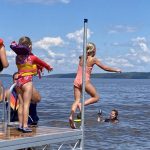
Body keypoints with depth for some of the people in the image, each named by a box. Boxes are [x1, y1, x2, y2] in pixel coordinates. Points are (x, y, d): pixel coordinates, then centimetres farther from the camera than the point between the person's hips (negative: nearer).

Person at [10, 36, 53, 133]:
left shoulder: (18, 58, 6)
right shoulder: (32, 57, -6)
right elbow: (42, 63, 10)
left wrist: (38, 67, 28)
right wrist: (49, 67, 30)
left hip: (19, 81, 5)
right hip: (27, 81, -5)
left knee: (21, 104, 11)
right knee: (26, 104, -5)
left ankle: (20, 124, 14)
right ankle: (25, 126, -6)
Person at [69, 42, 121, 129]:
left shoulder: (81, 58, 12)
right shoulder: (93, 59, -2)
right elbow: (105, 68, 3)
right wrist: (116, 70, 15)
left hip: (77, 81, 6)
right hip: (85, 81, -5)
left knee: (77, 100, 4)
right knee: (96, 97, 9)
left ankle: (72, 116, -17)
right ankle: (82, 104, -13)